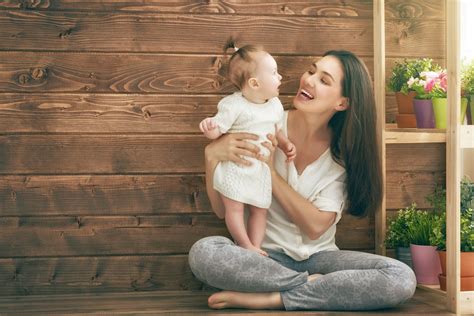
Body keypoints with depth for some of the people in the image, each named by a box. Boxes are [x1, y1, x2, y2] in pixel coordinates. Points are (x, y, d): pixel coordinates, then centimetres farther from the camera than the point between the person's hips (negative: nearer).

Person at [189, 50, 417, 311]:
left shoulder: (344, 152, -3)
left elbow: (316, 226, -13)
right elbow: (221, 210, -6)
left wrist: (270, 172, -19)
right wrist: (212, 154, -24)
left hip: (318, 257, 1)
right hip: (265, 255, -1)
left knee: (402, 279, -24)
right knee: (202, 252, -33)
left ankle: (271, 298, -23)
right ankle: (315, 286, -16)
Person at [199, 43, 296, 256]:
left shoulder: (275, 105, 4)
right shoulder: (233, 106, -17)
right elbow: (216, 131, -13)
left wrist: (286, 145, 3)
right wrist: (209, 126, -36)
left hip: (261, 169, 6)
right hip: (234, 168, -6)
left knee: (259, 210, 7)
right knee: (234, 208, 0)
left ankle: (256, 247, 13)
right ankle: (245, 245, 12)